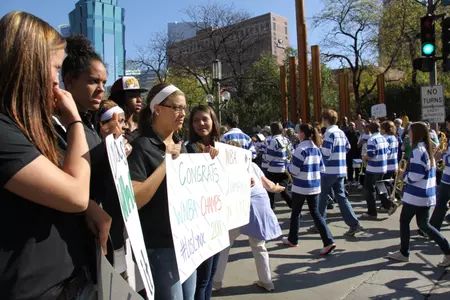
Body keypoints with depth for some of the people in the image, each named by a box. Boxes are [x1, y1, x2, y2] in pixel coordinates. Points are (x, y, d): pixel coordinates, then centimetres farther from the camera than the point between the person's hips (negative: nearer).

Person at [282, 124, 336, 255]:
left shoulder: (301, 148, -15)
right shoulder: (316, 148, 7)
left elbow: (294, 170, -16)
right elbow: (321, 168, 13)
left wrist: (289, 165, 4)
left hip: (301, 186, -6)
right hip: (314, 186, 6)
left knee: (295, 213, 12)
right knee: (315, 213, 9)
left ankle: (292, 240, 27)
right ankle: (329, 241, -2)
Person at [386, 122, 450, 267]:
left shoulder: (417, 151, -17)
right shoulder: (427, 149, 12)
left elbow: (414, 176, -22)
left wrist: (403, 174, -5)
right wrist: (408, 172, 12)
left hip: (416, 195, -9)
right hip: (427, 194, 9)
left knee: (404, 221, 7)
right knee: (423, 224, 14)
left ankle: (404, 253, 18)